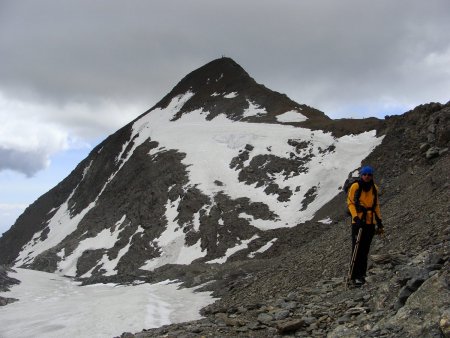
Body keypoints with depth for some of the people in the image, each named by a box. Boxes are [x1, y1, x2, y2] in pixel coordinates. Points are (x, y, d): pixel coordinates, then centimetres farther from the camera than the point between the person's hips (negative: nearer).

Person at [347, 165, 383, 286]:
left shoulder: (374, 188, 9)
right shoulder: (355, 186, -6)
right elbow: (350, 202, -7)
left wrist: (379, 221, 14)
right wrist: (355, 217, -19)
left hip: (370, 222, 5)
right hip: (358, 221, -4)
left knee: (365, 249, 7)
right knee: (357, 249, -8)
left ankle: (361, 274, 14)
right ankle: (355, 276, -7)